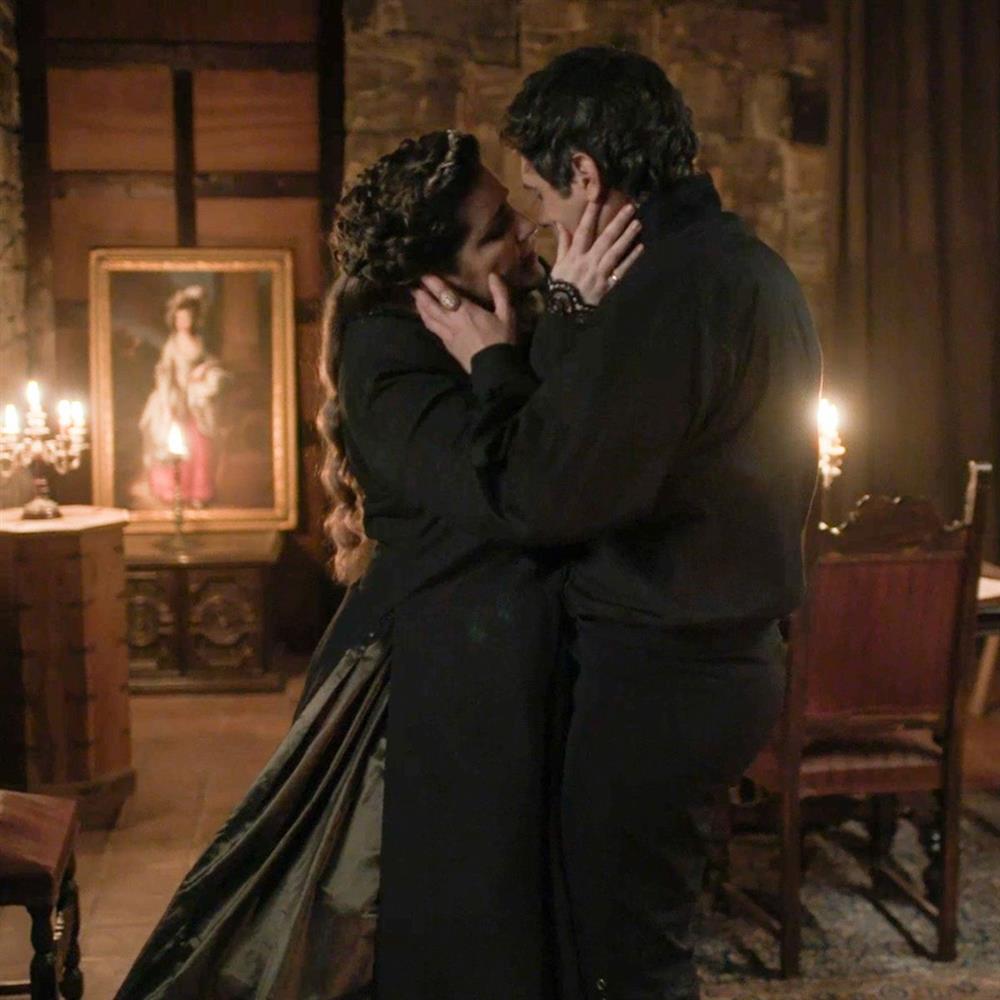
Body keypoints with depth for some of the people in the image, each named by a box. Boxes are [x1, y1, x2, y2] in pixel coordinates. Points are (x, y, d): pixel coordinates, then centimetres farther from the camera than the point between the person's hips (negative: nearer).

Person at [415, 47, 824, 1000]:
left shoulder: (669, 288, -21)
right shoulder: (749, 264, 11)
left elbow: (558, 494, -22)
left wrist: (491, 365, -8)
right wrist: (576, 317, 10)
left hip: (660, 670, -10)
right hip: (732, 653, 10)